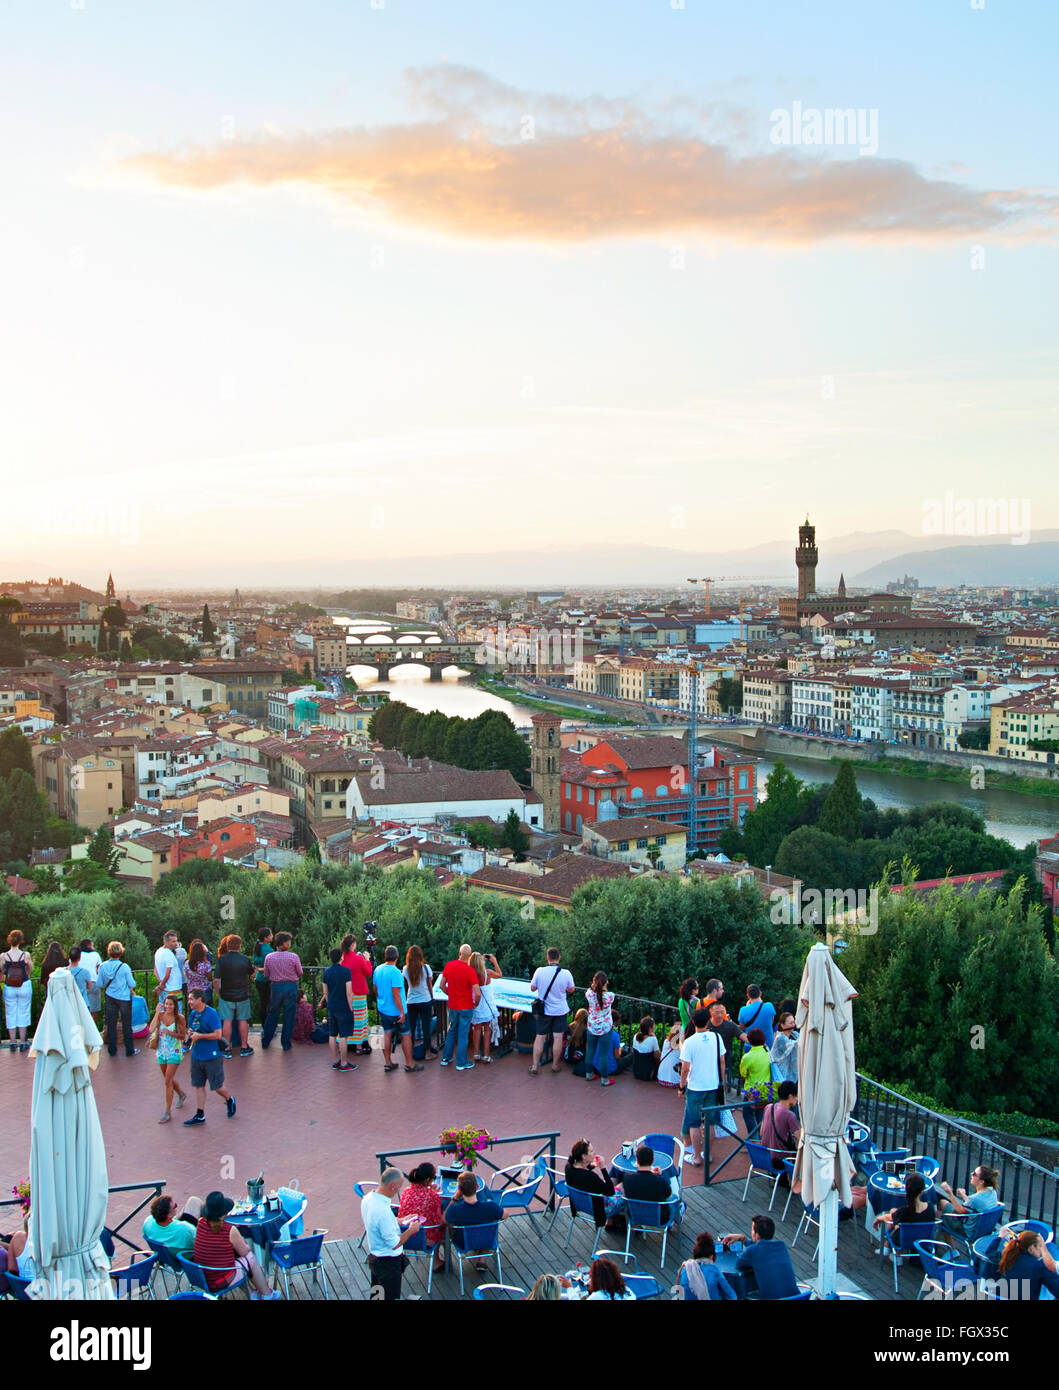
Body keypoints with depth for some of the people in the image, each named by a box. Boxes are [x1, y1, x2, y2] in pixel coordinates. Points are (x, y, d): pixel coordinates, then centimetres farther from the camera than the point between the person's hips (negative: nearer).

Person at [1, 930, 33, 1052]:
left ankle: (12, 1042, 12)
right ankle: (22, 1042, 10)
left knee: (10, 1014, 11)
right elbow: (30, 970, -1)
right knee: (23, 1013, 9)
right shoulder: (26, 955, -12)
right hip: (24, 986, -1)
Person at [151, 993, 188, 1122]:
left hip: (174, 1052, -4)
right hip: (162, 1052, 4)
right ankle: (181, 1095, 48)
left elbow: (183, 1036, -9)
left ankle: (167, 1111, 1)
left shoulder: (179, 1018, -13)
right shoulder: (160, 1015, -6)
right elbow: (152, 1029, -20)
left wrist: (170, 1033, -24)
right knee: (169, 1079, 20)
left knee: (168, 1081, -8)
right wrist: (157, 1013, -22)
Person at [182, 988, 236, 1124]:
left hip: (212, 1057, -7)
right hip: (196, 1056, 7)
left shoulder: (212, 1014, -18)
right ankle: (200, 1116, 18)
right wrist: (190, 1032, -2)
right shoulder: (193, 1014, 6)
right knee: (198, 1085, 10)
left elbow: (217, 1035, -21)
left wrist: (199, 1036, -17)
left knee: (217, 1086, 2)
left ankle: (230, 1100, 31)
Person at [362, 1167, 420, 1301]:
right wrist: (411, 1230, -13)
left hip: (373, 1256, 9)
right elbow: (394, 1244, -27)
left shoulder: (368, 1198, -6)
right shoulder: (383, 1210, -35)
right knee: (390, 1297, 9)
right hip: (388, 1263, -9)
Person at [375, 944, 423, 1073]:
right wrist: (402, 1012, -19)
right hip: (396, 1011, -7)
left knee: (387, 1034, 14)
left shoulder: (378, 969, 1)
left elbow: (376, 989, 13)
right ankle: (409, 1064, 12)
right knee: (406, 1035, 5)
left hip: (383, 1009, 7)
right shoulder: (395, 972, -22)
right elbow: (396, 994, -23)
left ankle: (388, 1063, 19)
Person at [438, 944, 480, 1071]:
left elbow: (442, 985, 2)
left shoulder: (449, 965, -6)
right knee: (463, 1034, 4)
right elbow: (477, 993, -23)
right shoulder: (470, 970, -20)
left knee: (451, 1031, 21)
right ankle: (461, 1063, 11)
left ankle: (446, 1058, 28)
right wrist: (476, 1003, -4)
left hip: (452, 1006, 5)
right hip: (466, 1007, -5)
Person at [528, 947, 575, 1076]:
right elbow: (571, 989, 1)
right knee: (558, 1038, 9)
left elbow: (533, 988, -2)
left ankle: (535, 1065, 12)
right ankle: (555, 1065, 18)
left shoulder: (539, 971, -15)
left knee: (540, 1037, 9)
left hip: (543, 1010, 1)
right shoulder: (566, 973, -14)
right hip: (560, 1011, 0)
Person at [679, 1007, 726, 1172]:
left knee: (694, 1123, 9)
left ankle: (697, 1157, 14)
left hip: (695, 1088, -4)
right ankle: (706, 1153, 23)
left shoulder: (690, 1042, -16)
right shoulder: (716, 1038, -6)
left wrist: (682, 1086, 0)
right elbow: (722, 1061, 2)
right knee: (707, 1121, 18)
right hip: (713, 1086, 4)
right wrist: (722, 1081, 15)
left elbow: (685, 1068, -14)